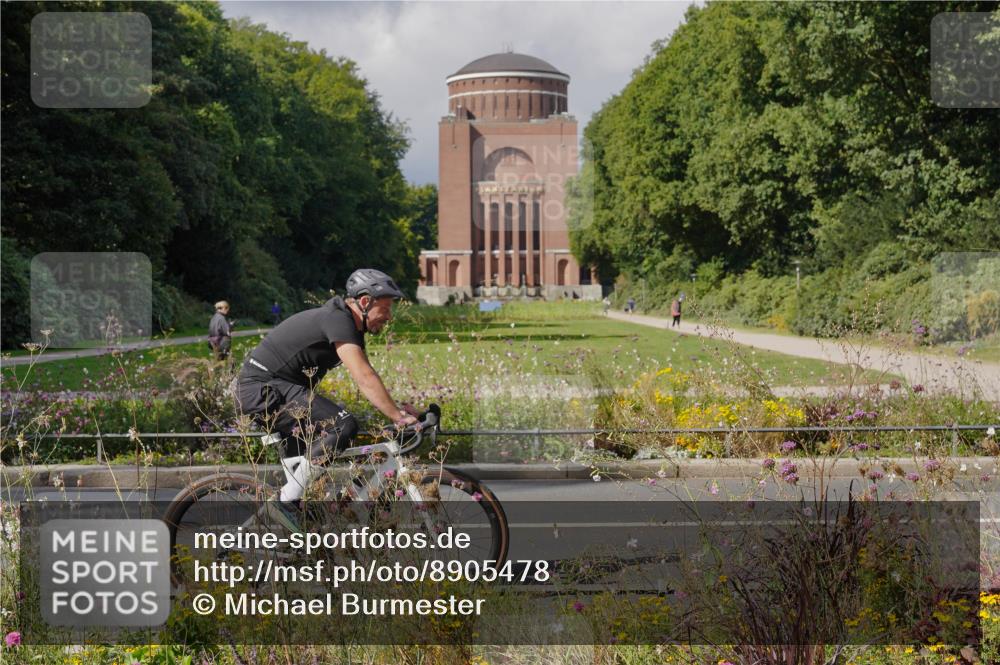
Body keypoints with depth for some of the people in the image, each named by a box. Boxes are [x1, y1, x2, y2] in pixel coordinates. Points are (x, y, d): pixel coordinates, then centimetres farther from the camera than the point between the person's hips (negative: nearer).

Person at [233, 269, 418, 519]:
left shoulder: (351, 325, 13)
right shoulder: (338, 320, -18)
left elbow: (366, 376, 17)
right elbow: (365, 379, -24)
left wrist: (396, 408, 8)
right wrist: (399, 417, -22)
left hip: (257, 390, 11)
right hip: (263, 388, -11)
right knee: (343, 425, -20)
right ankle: (286, 503, -16)